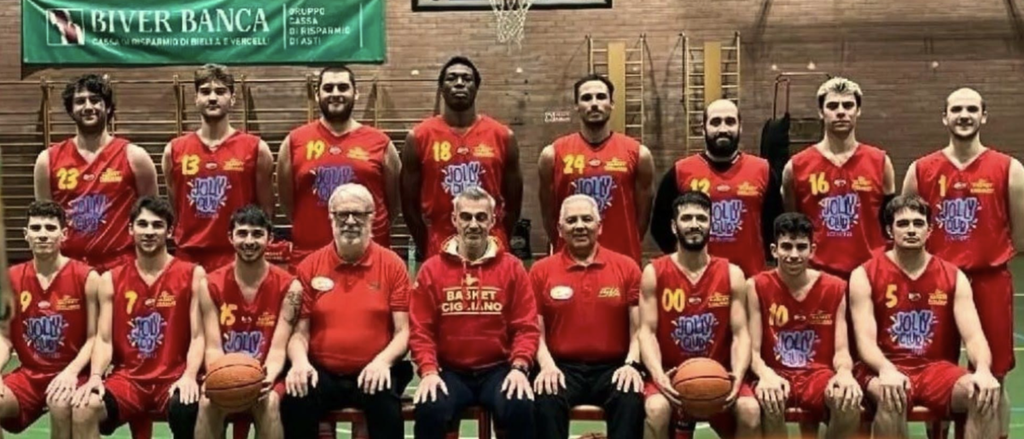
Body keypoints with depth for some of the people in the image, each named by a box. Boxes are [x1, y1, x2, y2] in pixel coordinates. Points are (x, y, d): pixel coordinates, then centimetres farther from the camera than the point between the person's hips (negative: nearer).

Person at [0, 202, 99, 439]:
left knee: (61, 405, -35)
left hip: (69, 374, -4)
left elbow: (94, 338, -6)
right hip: (29, 374, 4)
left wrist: (71, 371, -22)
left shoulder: (86, 277, -6)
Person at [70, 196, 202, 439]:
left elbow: (197, 336, -3)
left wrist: (189, 376, -20)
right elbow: (104, 339, 5)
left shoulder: (192, 274, 1)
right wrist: (95, 376, -15)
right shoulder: (111, 279, 9)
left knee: (187, 408, -36)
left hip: (173, 377, -2)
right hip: (127, 377, 2)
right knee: (83, 408, -26)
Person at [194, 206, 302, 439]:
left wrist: (267, 378, -35)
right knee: (208, 402, -29)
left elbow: (278, 348, -12)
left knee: (269, 402, -32)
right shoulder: (212, 285, -2)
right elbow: (213, 347, -7)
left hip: (265, 377, -1)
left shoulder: (288, 287, -7)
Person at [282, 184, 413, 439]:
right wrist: (300, 361, -17)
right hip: (322, 373, 1)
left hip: (372, 373, -1)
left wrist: (383, 361, -21)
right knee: (294, 401, -29)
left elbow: (403, 331, 0)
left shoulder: (392, 265, 3)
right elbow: (300, 330, 6)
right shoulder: (310, 266, 7)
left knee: (385, 403, -33)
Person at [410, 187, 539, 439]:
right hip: (450, 372, 0)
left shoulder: (512, 268, 5)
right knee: (429, 409, -30)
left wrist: (519, 367, -14)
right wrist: (428, 371, -12)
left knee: (520, 407, -30)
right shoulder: (431, 269, 5)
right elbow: (421, 330, 3)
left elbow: (526, 327, 2)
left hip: (498, 370, 0)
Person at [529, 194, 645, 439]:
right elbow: (535, 330, 5)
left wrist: (631, 364, -13)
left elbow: (638, 327, 4)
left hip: (612, 367, 1)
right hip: (563, 367, 0)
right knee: (545, 401, -33)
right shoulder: (541, 271, 8)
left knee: (632, 400, -32)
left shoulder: (626, 267, 9)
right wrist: (547, 365, -13)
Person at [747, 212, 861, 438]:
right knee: (770, 400, -37)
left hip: (818, 373, 2)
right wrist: (766, 374, -29)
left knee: (849, 401, -32)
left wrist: (844, 373, -25)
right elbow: (753, 350, -5)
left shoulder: (835, 288, 4)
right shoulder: (756, 286, -1)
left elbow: (841, 350, 1)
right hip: (776, 374, -1)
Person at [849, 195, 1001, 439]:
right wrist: (886, 370, -34)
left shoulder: (954, 277, 6)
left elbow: (973, 335, -3)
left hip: (936, 368, 3)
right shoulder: (865, 275, -2)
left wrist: (983, 370, -27)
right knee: (891, 396, -37)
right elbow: (865, 339, -12)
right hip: (886, 369, -3)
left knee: (985, 394, -27)